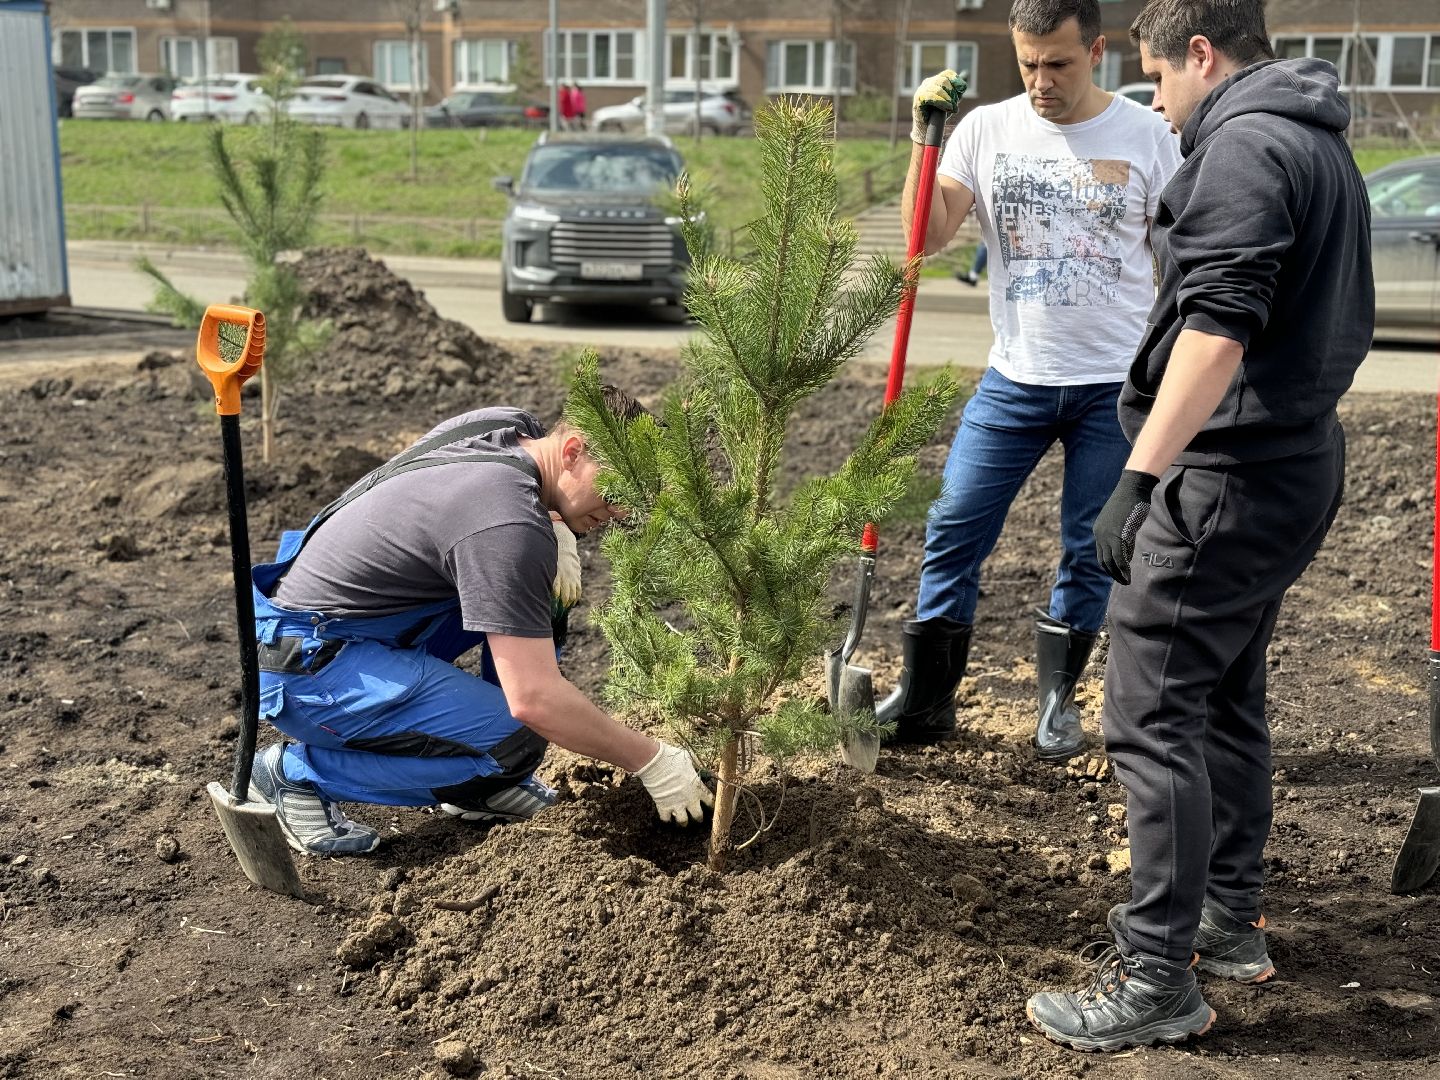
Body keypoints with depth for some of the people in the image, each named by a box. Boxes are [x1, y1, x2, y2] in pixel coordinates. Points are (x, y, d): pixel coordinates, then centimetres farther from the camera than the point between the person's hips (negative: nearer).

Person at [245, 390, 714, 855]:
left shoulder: (513, 424, -1)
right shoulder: (508, 526, -28)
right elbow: (535, 698, -30)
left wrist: (556, 528, -1)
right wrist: (651, 762, -19)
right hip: (305, 662, -10)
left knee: (547, 596, 6)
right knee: (517, 742, -21)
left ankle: (481, 783, 13)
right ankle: (296, 770, -6)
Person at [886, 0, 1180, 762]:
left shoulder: (1147, 137, -2)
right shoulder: (988, 129, 0)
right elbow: (928, 237, -8)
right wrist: (925, 135, -16)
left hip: (1117, 386, -1)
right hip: (1015, 381, 1)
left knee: (1089, 553, 7)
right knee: (953, 534, 0)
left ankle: (1058, 700, 24)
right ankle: (925, 699, 12)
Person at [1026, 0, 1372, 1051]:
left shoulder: (1245, 145, -15)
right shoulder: (1323, 143, 17)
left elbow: (1216, 328, -27)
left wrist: (1138, 476, -30)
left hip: (1227, 481, -11)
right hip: (1301, 464, 11)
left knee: (1152, 718, -6)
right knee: (1230, 701, 19)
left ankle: (1157, 977, -1)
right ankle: (1232, 922, 30)